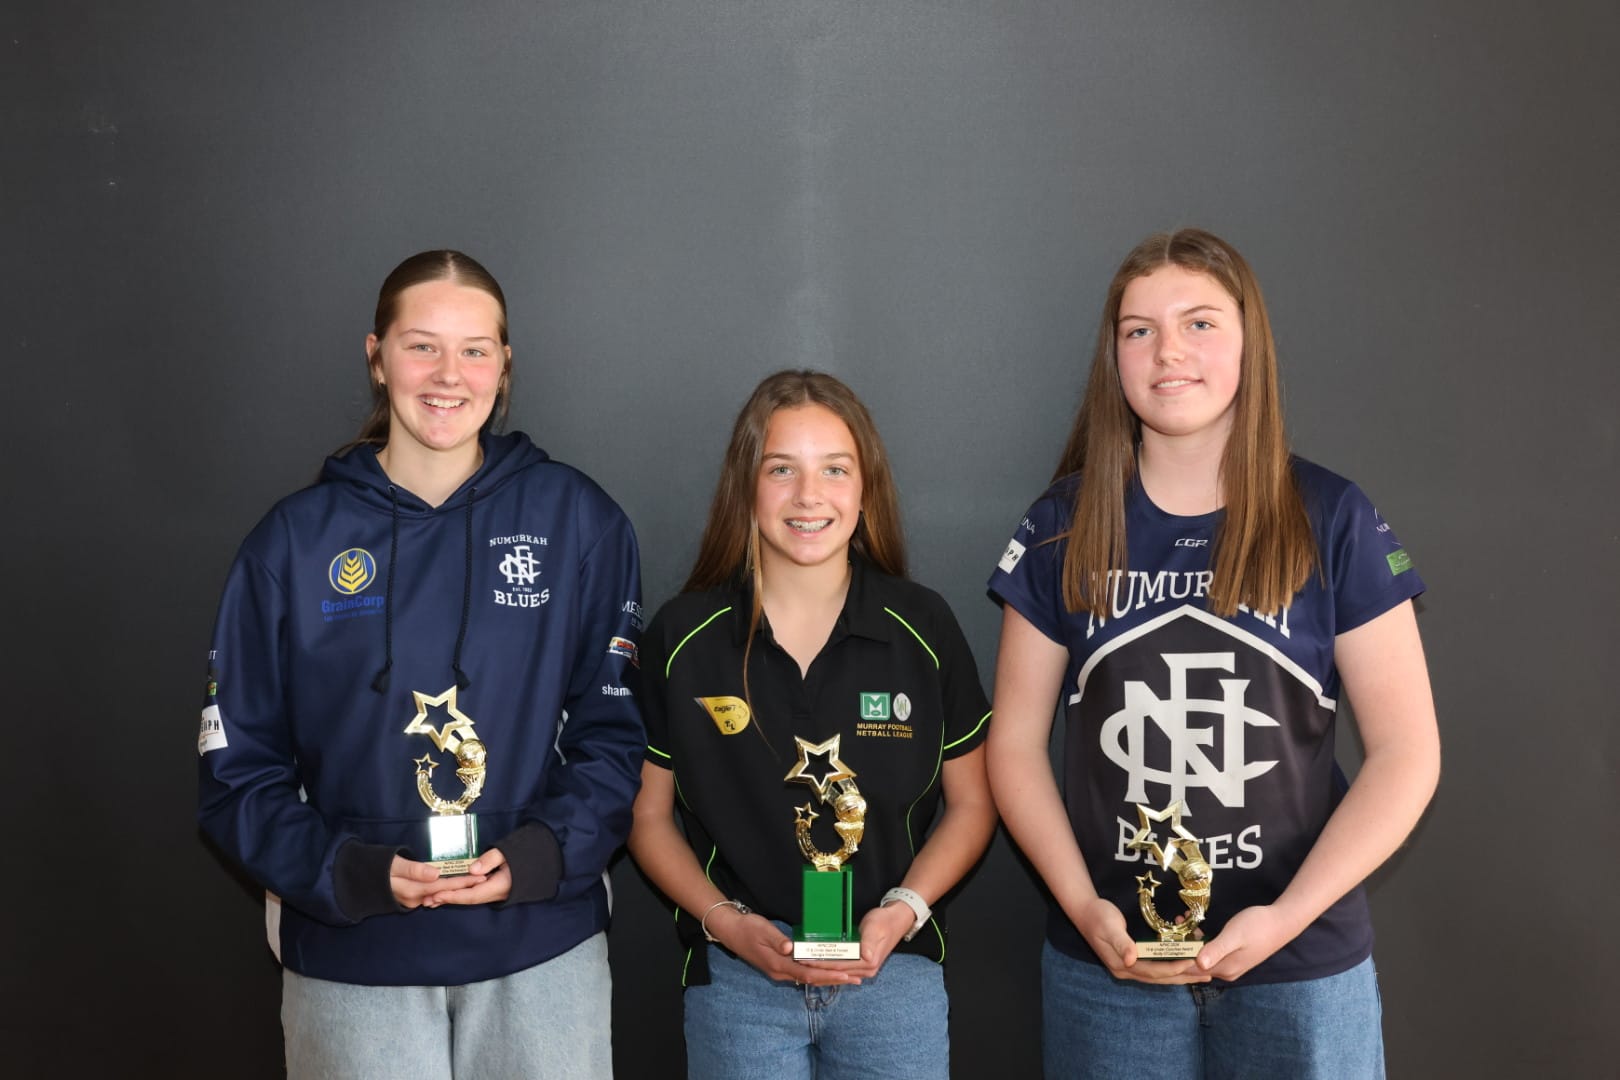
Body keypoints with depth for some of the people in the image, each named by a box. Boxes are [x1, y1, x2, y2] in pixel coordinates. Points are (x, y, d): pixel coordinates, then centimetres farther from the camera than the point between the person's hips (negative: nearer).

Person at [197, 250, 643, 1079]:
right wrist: (350, 872, -14)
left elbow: (614, 733, 1)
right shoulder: (294, 541, -1)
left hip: (542, 949, 0)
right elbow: (238, 769, 1)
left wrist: (537, 857, -14)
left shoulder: (577, 520, -2)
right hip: (352, 960, 0)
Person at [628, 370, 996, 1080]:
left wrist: (903, 911, -9)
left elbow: (970, 805, 5)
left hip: (893, 972, 1)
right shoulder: (682, 638, -4)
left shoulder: (923, 629, -3)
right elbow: (648, 815, 3)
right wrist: (727, 922, -10)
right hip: (735, 977, 0)